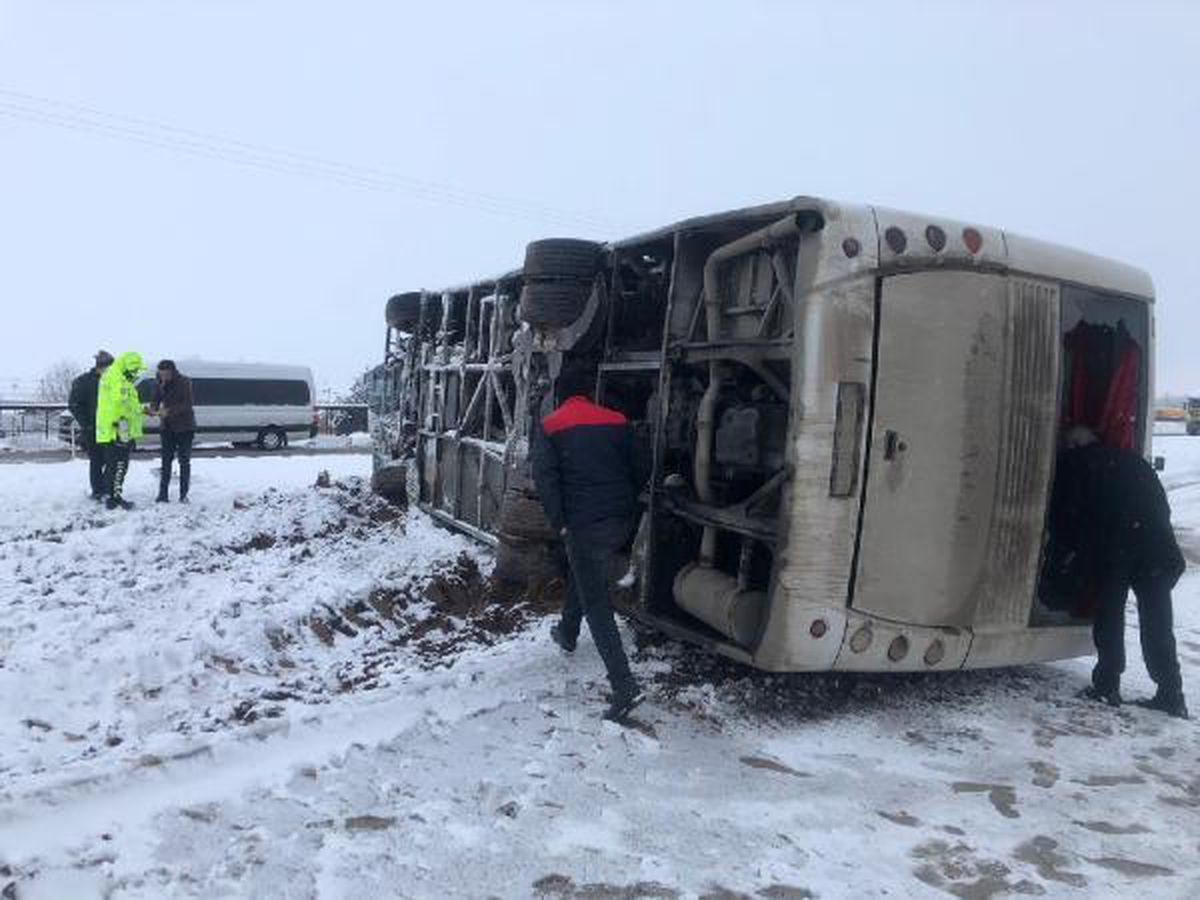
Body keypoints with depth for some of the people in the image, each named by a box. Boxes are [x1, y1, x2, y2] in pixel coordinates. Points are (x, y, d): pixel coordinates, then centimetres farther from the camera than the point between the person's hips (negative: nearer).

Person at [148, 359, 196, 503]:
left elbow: (187, 405, -20)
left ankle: (183, 494, 6)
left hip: (184, 427, -4)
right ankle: (163, 493, 6)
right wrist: (152, 409, -20)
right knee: (166, 460, 3)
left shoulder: (184, 382, -14)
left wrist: (169, 411, -31)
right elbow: (156, 401, 3)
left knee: (184, 461, 0)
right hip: (167, 427, 4)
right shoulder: (160, 384, 1)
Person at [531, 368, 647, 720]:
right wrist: (628, 511, 16)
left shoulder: (550, 427, 0)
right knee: (582, 574, 31)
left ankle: (625, 686, -10)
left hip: (584, 523, -5)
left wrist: (560, 523, -5)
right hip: (621, 520, 5)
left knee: (596, 605, -1)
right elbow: (635, 471, 10)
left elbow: (544, 478, -10)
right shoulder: (617, 421, 10)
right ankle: (567, 633, 48)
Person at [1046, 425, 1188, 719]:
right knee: (1157, 623, 9)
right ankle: (1171, 695, 11)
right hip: (1157, 547, 4)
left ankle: (1107, 685, 12)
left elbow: (1062, 512, 10)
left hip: (1111, 548, -4)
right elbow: (1163, 506, 22)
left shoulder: (1072, 463, 13)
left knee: (1108, 617, 8)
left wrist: (1062, 553, 21)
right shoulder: (1132, 460, 25)